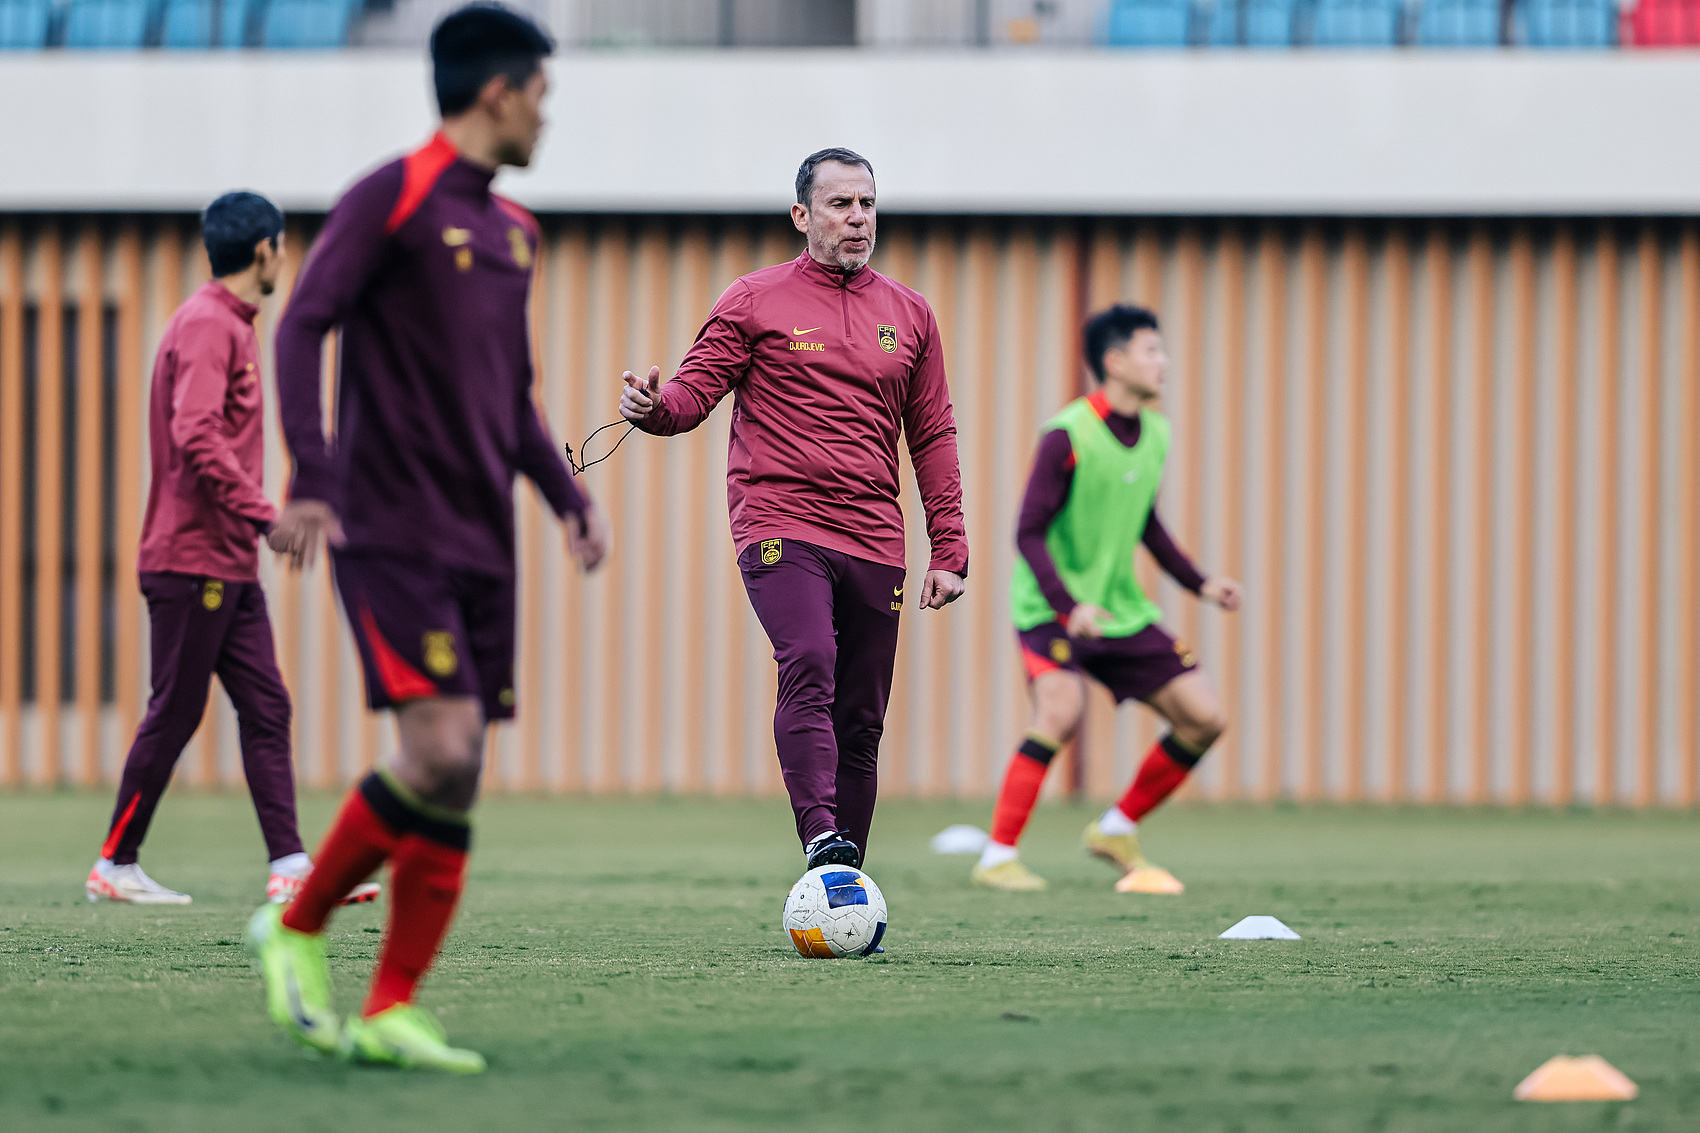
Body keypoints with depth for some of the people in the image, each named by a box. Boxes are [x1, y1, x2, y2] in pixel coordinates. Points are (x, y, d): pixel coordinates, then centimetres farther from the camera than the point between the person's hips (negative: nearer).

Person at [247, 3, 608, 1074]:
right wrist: (314, 482, -23)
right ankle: (298, 928, -1)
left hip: (481, 541, 8)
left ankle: (390, 1010, 4)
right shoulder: (393, 199, -6)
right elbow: (301, 328, -13)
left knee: (457, 782, 1)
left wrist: (569, 496, 15)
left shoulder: (512, 230, 18)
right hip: (393, 532, -8)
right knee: (440, 750, -19)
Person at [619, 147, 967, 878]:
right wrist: (653, 408, -23)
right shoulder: (755, 302, 5)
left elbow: (933, 439, 17)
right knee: (809, 665, -28)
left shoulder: (908, 316, 15)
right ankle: (820, 839, -38)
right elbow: (696, 391, 1)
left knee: (860, 722, 4)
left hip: (874, 540, 4)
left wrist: (948, 551, 10)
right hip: (781, 528, -4)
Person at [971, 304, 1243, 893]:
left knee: (1204, 718, 0)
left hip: (1121, 609, 7)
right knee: (1062, 712, -30)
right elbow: (1029, 533, -19)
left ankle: (1117, 831, 16)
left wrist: (1200, 584, 13)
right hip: (1050, 608, -7)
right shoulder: (1067, 435, -17)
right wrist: (1068, 607, -31)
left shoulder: (1154, 435, 5)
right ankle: (998, 857, -21)